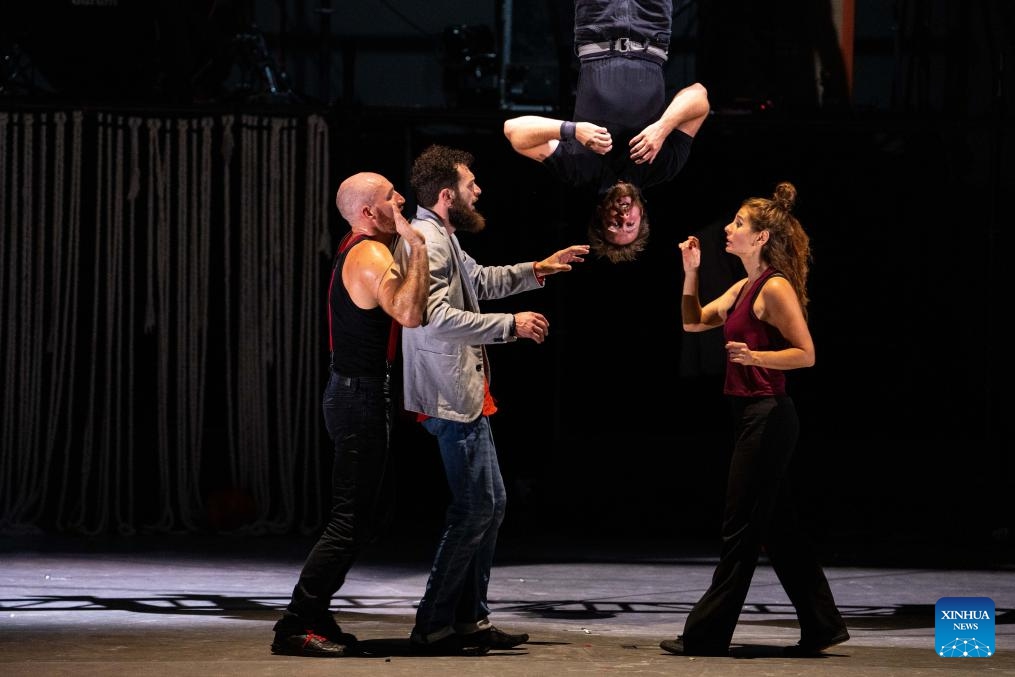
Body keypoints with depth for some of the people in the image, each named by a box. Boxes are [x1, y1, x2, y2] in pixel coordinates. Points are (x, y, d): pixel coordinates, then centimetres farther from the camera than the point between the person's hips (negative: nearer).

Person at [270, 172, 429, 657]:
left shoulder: (358, 250, 13)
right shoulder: (371, 256, -18)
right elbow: (408, 312, -35)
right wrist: (416, 247, -27)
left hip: (352, 393, 11)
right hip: (362, 397, -11)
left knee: (358, 518, 16)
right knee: (351, 522, -9)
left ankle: (313, 616, 19)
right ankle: (295, 626, -9)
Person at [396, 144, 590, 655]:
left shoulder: (443, 239, 17)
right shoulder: (428, 241, -17)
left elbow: (482, 280, 36)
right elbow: (440, 318, -27)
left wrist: (537, 270, 31)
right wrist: (511, 325, -20)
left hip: (466, 395, 11)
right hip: (452, 399, -11)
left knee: (491, 503, 15)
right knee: (475, 510, -9)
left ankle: (471, 618, 19)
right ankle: (432, 627, -6)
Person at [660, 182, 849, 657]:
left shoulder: (776, 288, -13)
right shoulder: (745, 287, 15)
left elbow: (806, 354, -14)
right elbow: (694, 322, 20)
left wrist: (756, 356, -27)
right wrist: (690, 273, 10)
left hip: (767, 417, -10)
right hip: (752, 416, 10)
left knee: (741, 528, -4)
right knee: (778, 528, 12)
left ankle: (706, 635, -1)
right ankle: (821, 626, 16)